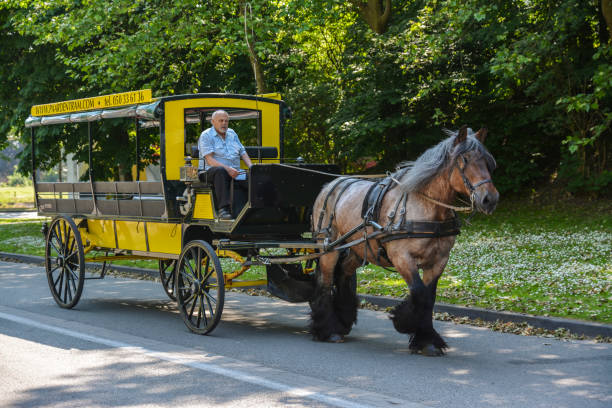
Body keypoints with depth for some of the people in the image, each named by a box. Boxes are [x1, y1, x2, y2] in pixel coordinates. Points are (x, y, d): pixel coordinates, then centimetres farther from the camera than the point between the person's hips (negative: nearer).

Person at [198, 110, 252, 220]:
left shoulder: (232, 133, 20)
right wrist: (227, 169, -26)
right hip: (211, 172, -5)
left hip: (234, 173, 5)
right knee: (220, 170, -41)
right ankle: (223, 209, -46)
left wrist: (251, 168, 0)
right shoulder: (206, 136, -1)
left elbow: (243, 153, 20)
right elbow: (209, 160, -13)